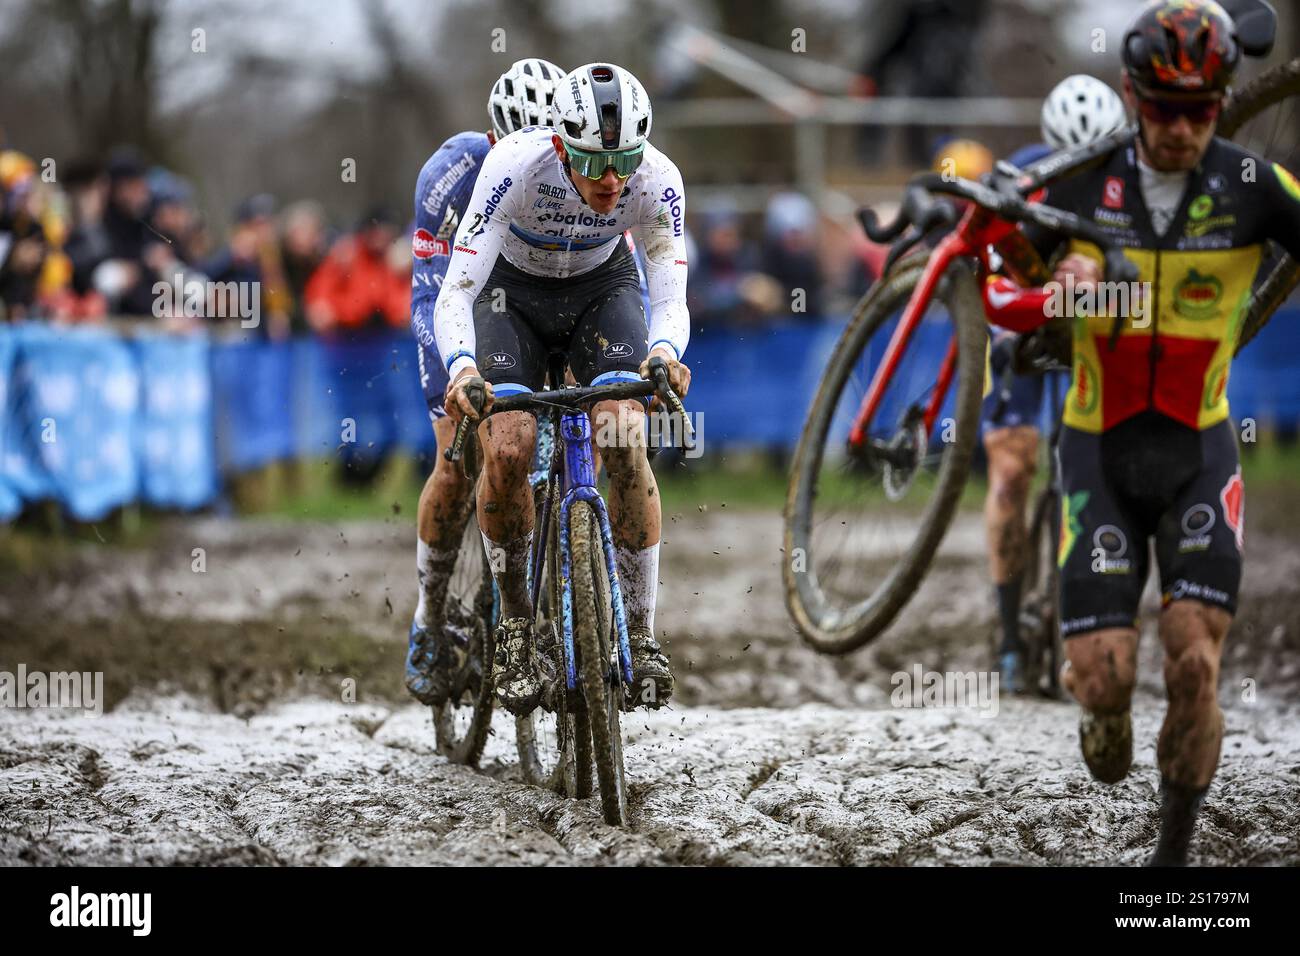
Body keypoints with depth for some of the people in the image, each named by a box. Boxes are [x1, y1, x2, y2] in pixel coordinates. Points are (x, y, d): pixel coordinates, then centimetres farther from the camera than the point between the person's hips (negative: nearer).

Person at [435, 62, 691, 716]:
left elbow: (670, 297, -28)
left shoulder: (656, 181, -29)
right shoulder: (514, 168, -36)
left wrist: (666, 353, -52)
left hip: (603, 288, 1)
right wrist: (462, 368, -55)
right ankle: (515, 624, 0)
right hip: (513, 289, -1)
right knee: (507, 452, -21)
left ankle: (640, 634, -9)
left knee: (625, 444, -21)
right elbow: (456, 293, -36)